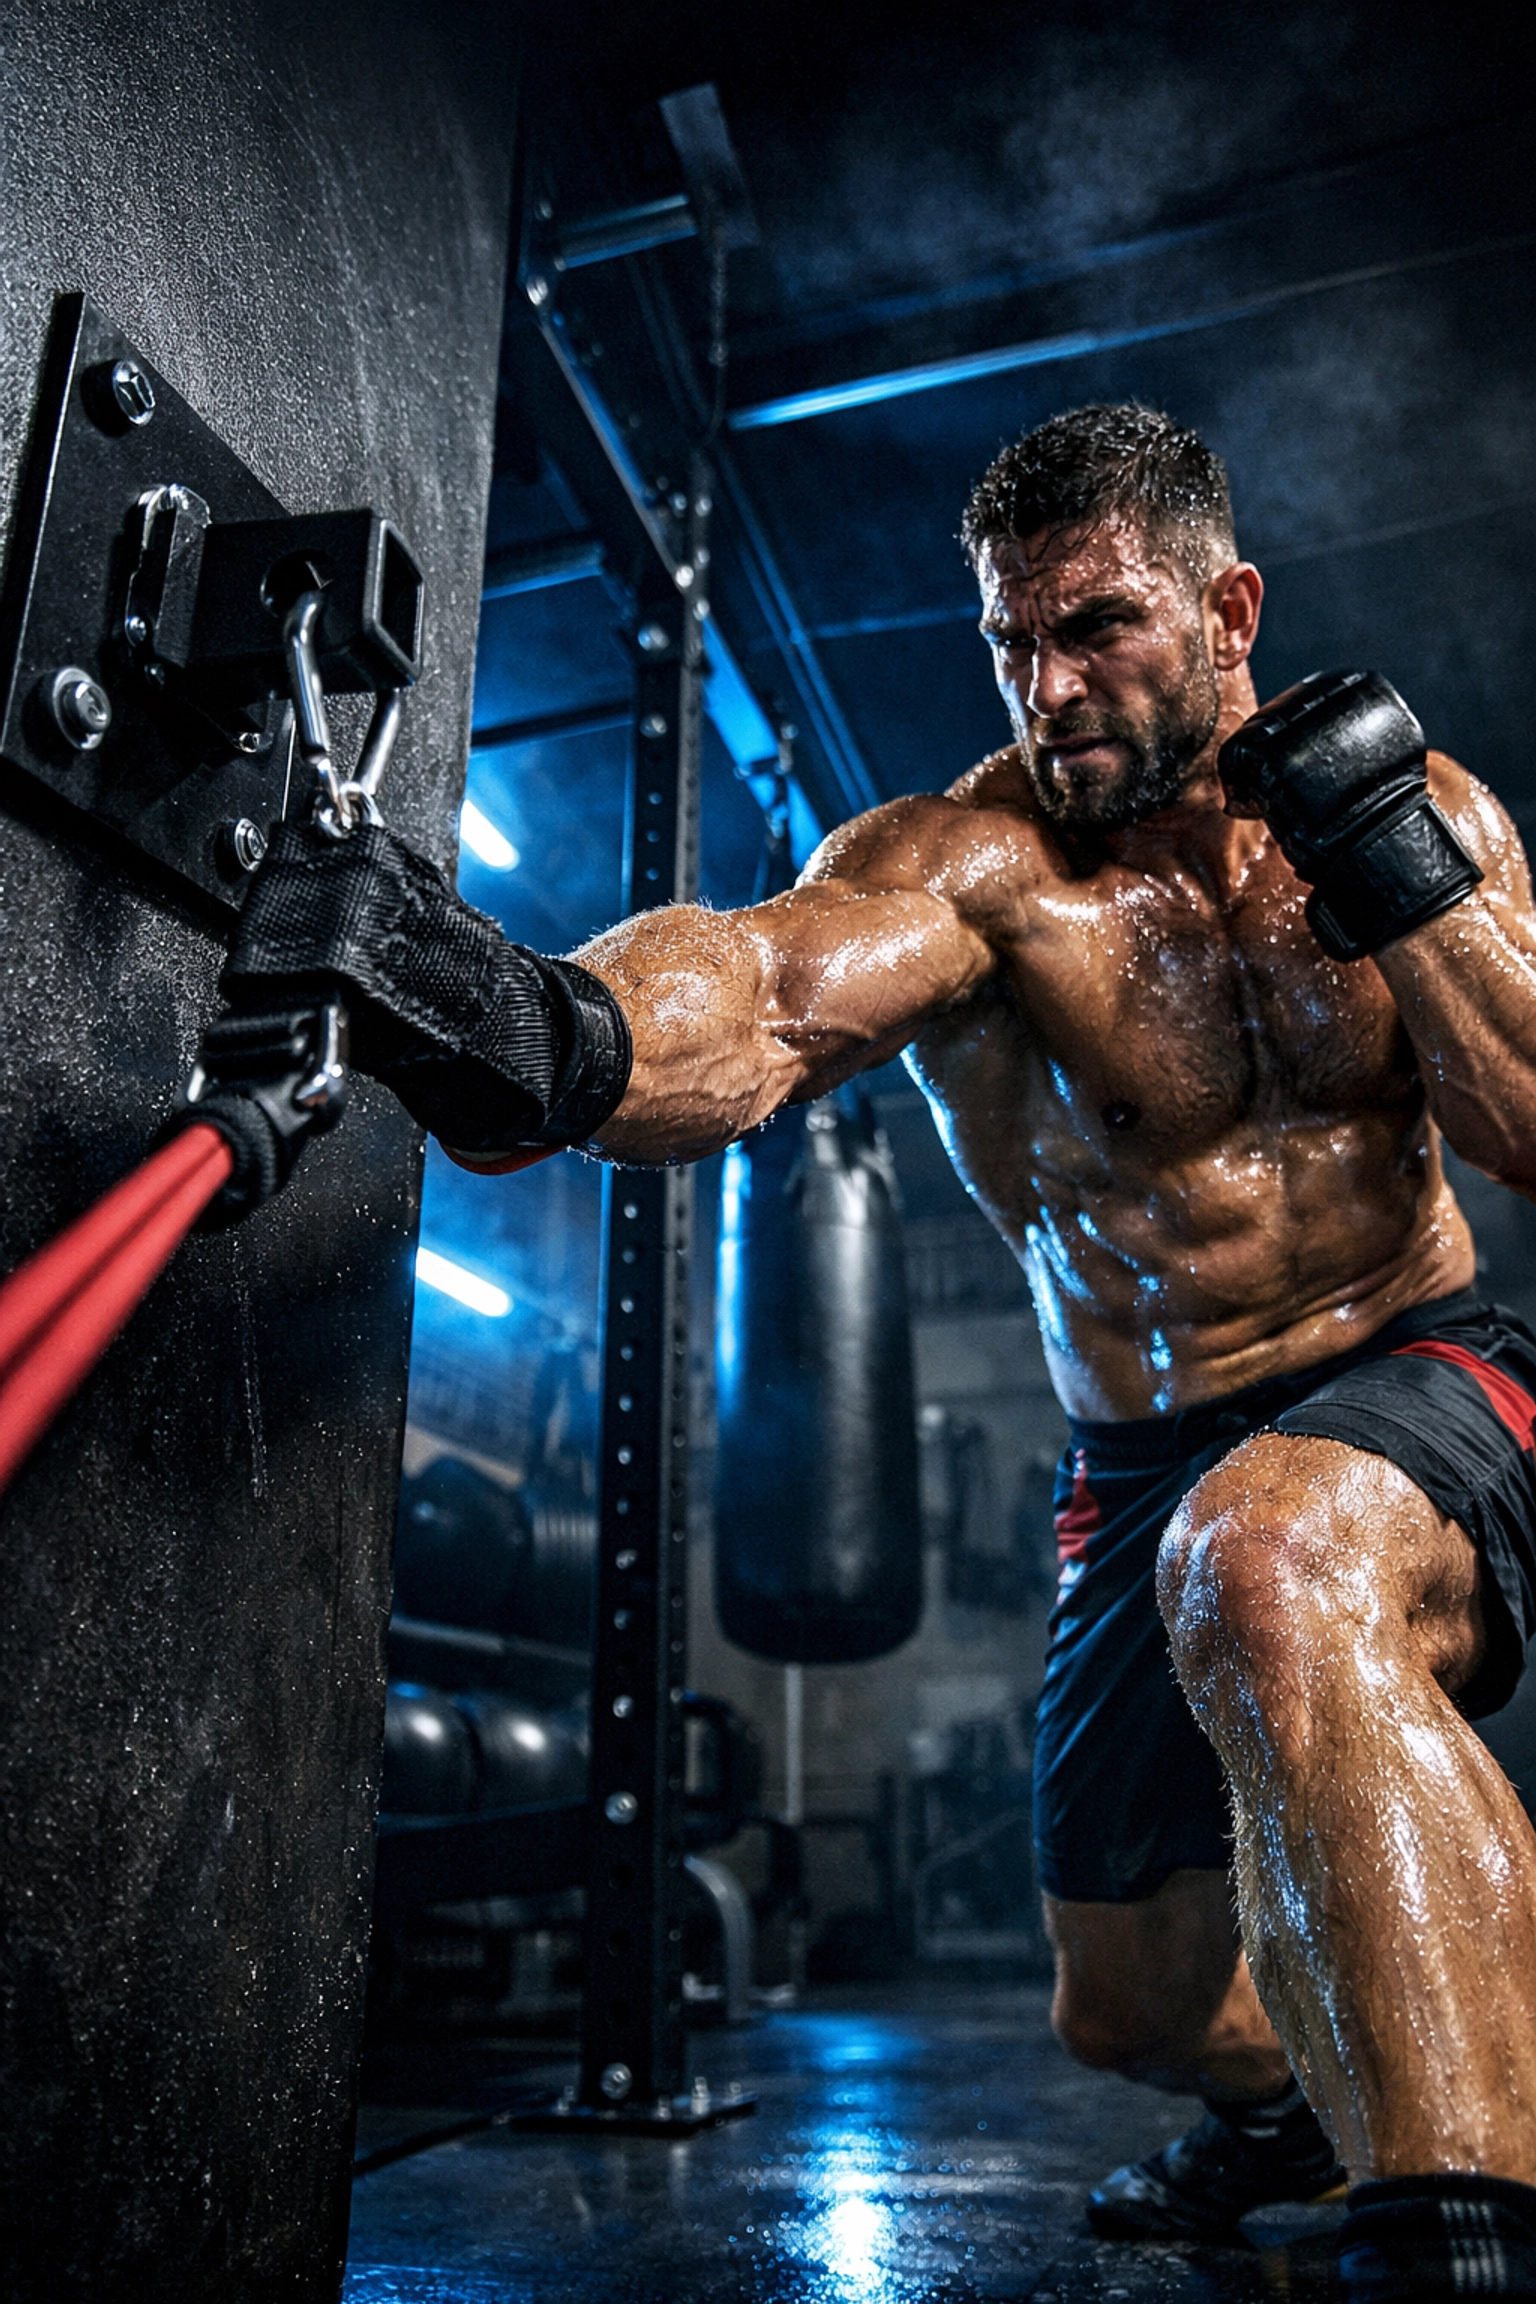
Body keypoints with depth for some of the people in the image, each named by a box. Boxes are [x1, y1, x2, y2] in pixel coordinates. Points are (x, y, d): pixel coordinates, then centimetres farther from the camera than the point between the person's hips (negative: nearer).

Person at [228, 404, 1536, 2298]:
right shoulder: (966, 860, -16)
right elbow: (764, 990, -39)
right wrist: (552, 1029, -61)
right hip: (1140, 1465, 2)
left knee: (1274, 1564, -41)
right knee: (1125, 2005, 19)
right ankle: (1281, 2110, 55)